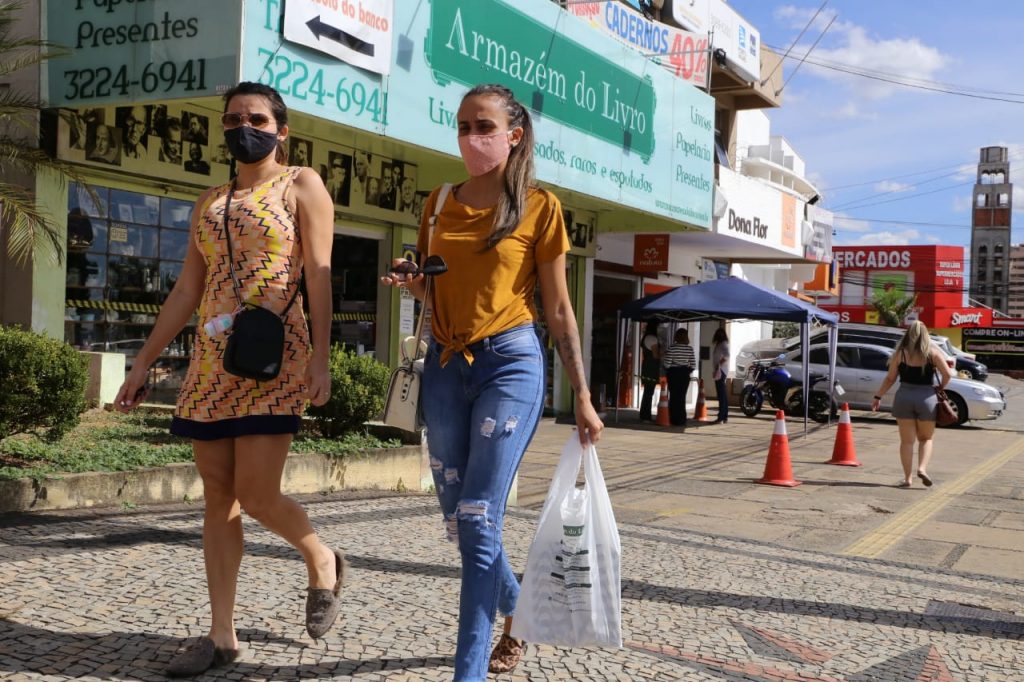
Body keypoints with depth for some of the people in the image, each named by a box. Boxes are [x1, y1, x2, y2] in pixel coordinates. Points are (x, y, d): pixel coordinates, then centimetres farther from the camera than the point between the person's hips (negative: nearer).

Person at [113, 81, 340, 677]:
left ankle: (323, 560, 18)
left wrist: (320, 359, -17)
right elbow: (187, 291, 18)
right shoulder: (210, 202, 18)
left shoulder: (302, 185, 3)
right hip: (212, 361, 6)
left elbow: (319, 276, -7)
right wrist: (145, 361, 13)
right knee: (218, 498, 4)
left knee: (256, 496, -12)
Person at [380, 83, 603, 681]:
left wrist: (583, 397, -2)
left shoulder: (538, 206, -2)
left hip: (510, 362, -5)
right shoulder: (441, 204, 10)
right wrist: (411, 282, -5)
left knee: (478, 521, -12)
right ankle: (518, 613, 38)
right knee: (458, 520, 12)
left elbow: (558, 309, 0)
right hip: (445, 365, 5)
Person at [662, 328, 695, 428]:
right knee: (682, 396, 9)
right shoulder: (690, 348, -3)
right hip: (685, 374, 2)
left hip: (673, 374, -2)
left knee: (674, 396, 6)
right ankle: (681, 420, 8)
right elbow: (693, 364, -3)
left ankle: (674, 419, 6)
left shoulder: (672, 348, -12)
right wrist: (688, 371, 14)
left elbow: (667, 363, -14)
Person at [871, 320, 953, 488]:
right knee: (925, 438, 17)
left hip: (904, 397, 0)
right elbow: (948, 374, -6)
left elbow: (890, 378, 1)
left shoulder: (900, 353, 0)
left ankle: (908, 478, 6)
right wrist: (940, 389, 12)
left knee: (907, 441, 7)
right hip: (927, 398, 0)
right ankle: (922, 468, -4)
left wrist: (878, 397, 9)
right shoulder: (932, 353, -1)